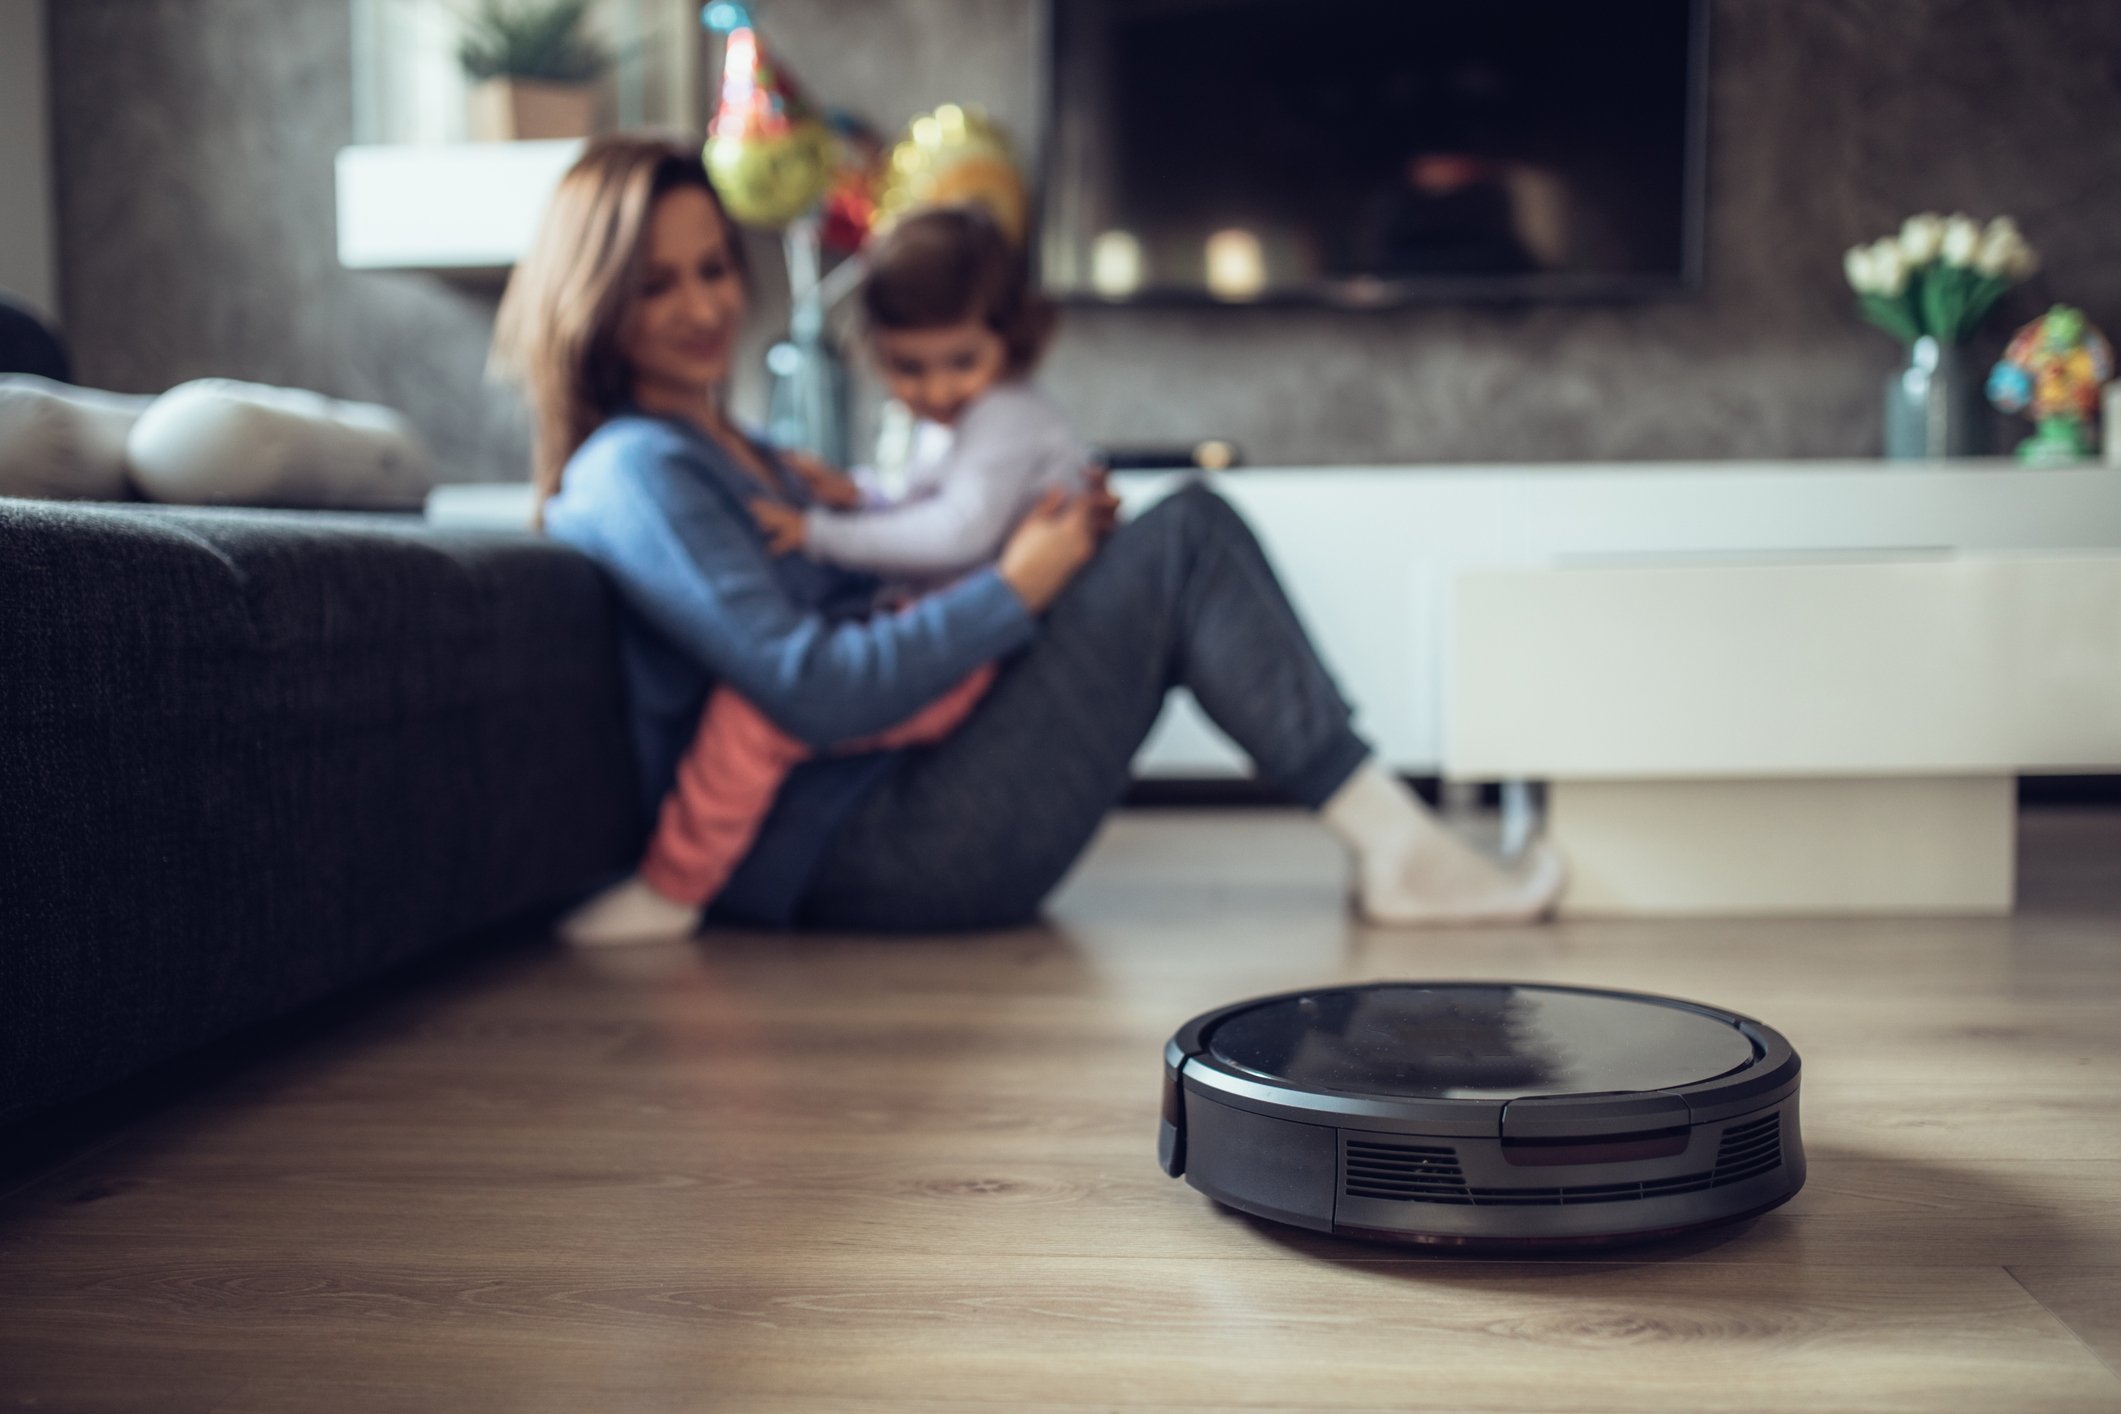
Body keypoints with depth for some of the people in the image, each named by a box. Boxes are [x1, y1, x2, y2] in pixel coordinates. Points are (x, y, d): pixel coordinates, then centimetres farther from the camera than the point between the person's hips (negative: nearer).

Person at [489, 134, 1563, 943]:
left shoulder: (727, 453, 19)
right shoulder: (635, 472, -12)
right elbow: (817, 691, -21)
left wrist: (1051, 527, 3)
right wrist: (1016, 587, -15)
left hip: (900, 802, 10)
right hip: (852, 862, -10)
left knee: (1188, 523, 4)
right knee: (1181, 544, -13)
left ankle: (1392, 840, -2)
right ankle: (1390, 841, -8)